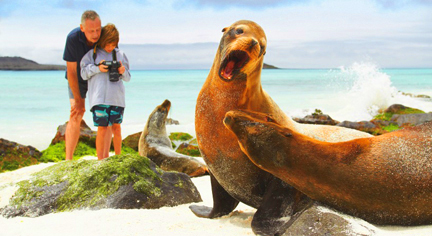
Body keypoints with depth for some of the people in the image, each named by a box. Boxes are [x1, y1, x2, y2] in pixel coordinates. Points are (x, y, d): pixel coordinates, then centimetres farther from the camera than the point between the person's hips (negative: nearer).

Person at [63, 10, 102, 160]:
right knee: (76, 117, -16)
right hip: (77, 80, -2)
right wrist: (78, 100, -21)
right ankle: (68, 161, -14)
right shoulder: (73, 38, -35)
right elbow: (71, 71, -27)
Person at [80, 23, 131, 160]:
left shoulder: (120, 54, 12)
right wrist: (97, 68, -12)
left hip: (117, 96, 2)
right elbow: (84, 73, 4)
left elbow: (128, 78, 14)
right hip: (99, 96, -2)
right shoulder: (92, 54, 7)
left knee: (116, 127, 8)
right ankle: (101, 161, 0)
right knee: (102, 128, -6)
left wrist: (123, 72, -8)